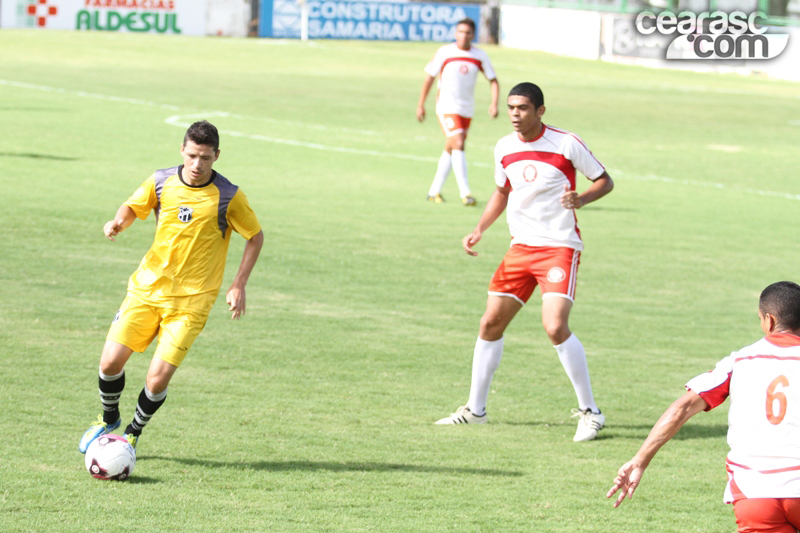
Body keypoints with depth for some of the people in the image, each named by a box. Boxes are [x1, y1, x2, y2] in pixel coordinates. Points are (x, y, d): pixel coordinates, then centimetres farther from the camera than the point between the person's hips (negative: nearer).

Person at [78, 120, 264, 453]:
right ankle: (108, 419, 28)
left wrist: (238, 286, -3)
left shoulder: (228, 197, -11)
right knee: (110, 362, -4)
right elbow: (133, 207, 14)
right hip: (147, 288, 3)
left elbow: (255, 237, 2)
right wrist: (119, 221, -10)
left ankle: (134, 433, 17)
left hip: (191, 300, -3)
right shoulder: (161, 182, -2)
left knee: (158, 378, -12)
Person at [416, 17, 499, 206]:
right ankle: (465, 193, -22)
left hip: (466, 110, 5)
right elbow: (429, 77, 2)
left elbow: (493, 80, 8)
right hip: (447, 107, -5)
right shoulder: (444, 52, -7)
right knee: (458, 145, -19)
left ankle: (434, 191, 23)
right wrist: (421, 105, 3)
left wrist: (494, 103, -8)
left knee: (450, 149, 12)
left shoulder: (480, 56, 1)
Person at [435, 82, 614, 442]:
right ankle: (475, 410, 19)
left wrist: (581, 199, -23)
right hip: (521, 247, 6)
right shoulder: (504, 149, 5)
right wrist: (479, 230, 12)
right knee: (491, 324, 4)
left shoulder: (566, 144, -12)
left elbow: (604, 181, -3)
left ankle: (590, 412, -9)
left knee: (555, 327, -21)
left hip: (560, 247, -6)